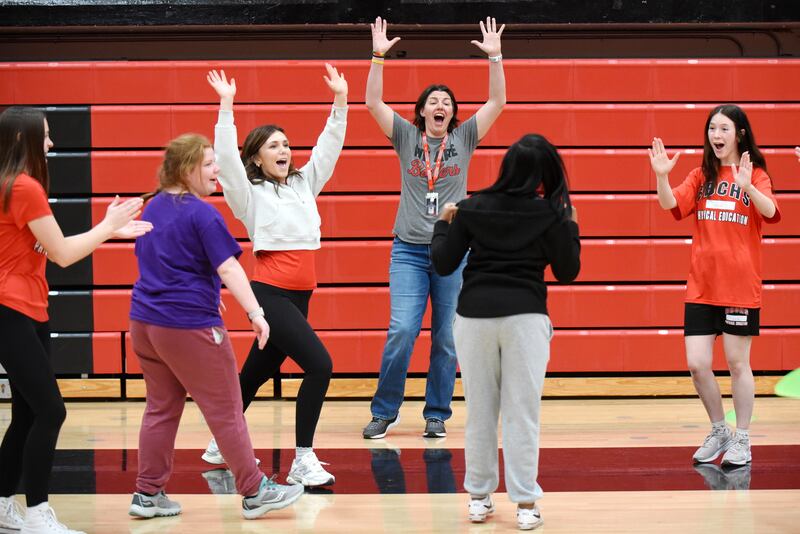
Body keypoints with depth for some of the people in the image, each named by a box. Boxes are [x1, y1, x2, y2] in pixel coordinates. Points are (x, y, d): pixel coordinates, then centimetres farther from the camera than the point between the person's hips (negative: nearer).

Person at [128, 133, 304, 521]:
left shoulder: (153, 207, 11)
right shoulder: (202, 214, -14)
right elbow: (228, 269, -21)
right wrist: (256, 313, -24)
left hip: (145, 320, 8)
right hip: (189, 325, -8)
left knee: (161, 408, 14)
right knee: (226, 410, 0)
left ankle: (148, 495, 13)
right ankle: (254, 493, 6)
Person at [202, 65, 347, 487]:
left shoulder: (304, 184, 14)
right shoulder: (250, 194, -3)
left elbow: (328, 147, 13)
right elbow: (226, 158, -16)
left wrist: (340, 100, 6)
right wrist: (226, 107, -20)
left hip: (300, 294, 7)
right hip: (270, 292, -7)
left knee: (257, 373, 17)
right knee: (319, 365, -19)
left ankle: (221, 445, 32)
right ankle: (303, 461, -16)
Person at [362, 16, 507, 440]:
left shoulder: (464, 138, 7)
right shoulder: (406, 136, 6)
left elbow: (497, 103, -1)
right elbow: (373, 103, -4)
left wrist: (495, 57, -10)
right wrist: (378, 57, -13)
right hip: (409, 251, -1)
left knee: (447, 340, 2)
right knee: (401, 332, -12)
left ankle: (436, 415, 13)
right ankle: (384, 411, 2)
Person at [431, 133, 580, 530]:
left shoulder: (471, 209, 2)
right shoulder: (550, 214, -2)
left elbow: (443, 264, 4)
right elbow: (567, 272, 4)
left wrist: (443, 223, 20)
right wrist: (571, 227, 16)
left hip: (474, 315, 2)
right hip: (525, 316, -2)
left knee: (479, 411, 10)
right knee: (523, 413, 1)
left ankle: (479, 497, 17)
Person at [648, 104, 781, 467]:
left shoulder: (755, 175, -3)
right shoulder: (702, 176, 9)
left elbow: (771, 211, -21)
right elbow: (671, 205, -5)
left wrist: (746, 186, -39)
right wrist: (661, 175, -23)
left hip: (740, 286, -4)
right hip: (701, 286, 4)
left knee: (737, 362, 3)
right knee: (697, 365, 1)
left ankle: (741, 440, 17)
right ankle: (718, 431, 22)